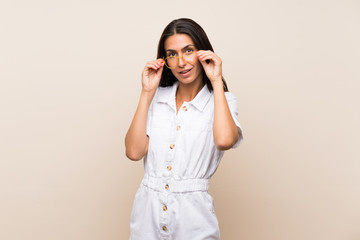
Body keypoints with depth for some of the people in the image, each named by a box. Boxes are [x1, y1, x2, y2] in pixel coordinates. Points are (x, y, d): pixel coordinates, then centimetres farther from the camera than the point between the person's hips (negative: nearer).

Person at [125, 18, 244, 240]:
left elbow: (224, 140, -25)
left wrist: (217, 81, -14)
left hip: (192, 215, -2)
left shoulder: (221, 101, -3)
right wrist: (147, 93, -7)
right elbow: (134, 152, -7)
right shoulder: (157, 98, 4)